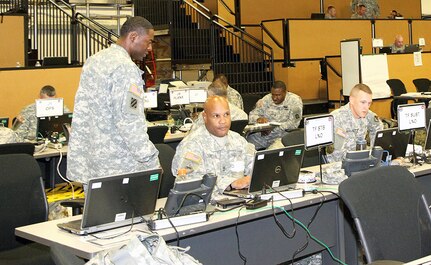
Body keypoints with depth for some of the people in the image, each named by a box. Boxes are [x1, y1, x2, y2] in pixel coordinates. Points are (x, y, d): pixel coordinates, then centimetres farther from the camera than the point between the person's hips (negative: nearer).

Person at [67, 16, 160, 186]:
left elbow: (81, 112, 14)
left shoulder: (94, 60, 11)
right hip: (118, 166, -9)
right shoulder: (125, 68, -17)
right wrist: (151, 161, -17)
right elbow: (130, 122, -22)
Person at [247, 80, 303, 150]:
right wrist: (258, 119, -19)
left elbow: (294, 123, -13)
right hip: (263, 134, 3)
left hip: (282, 134, -3)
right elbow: (252, 115, 6)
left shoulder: (295, 100, -4)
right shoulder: (265, 100, 5)